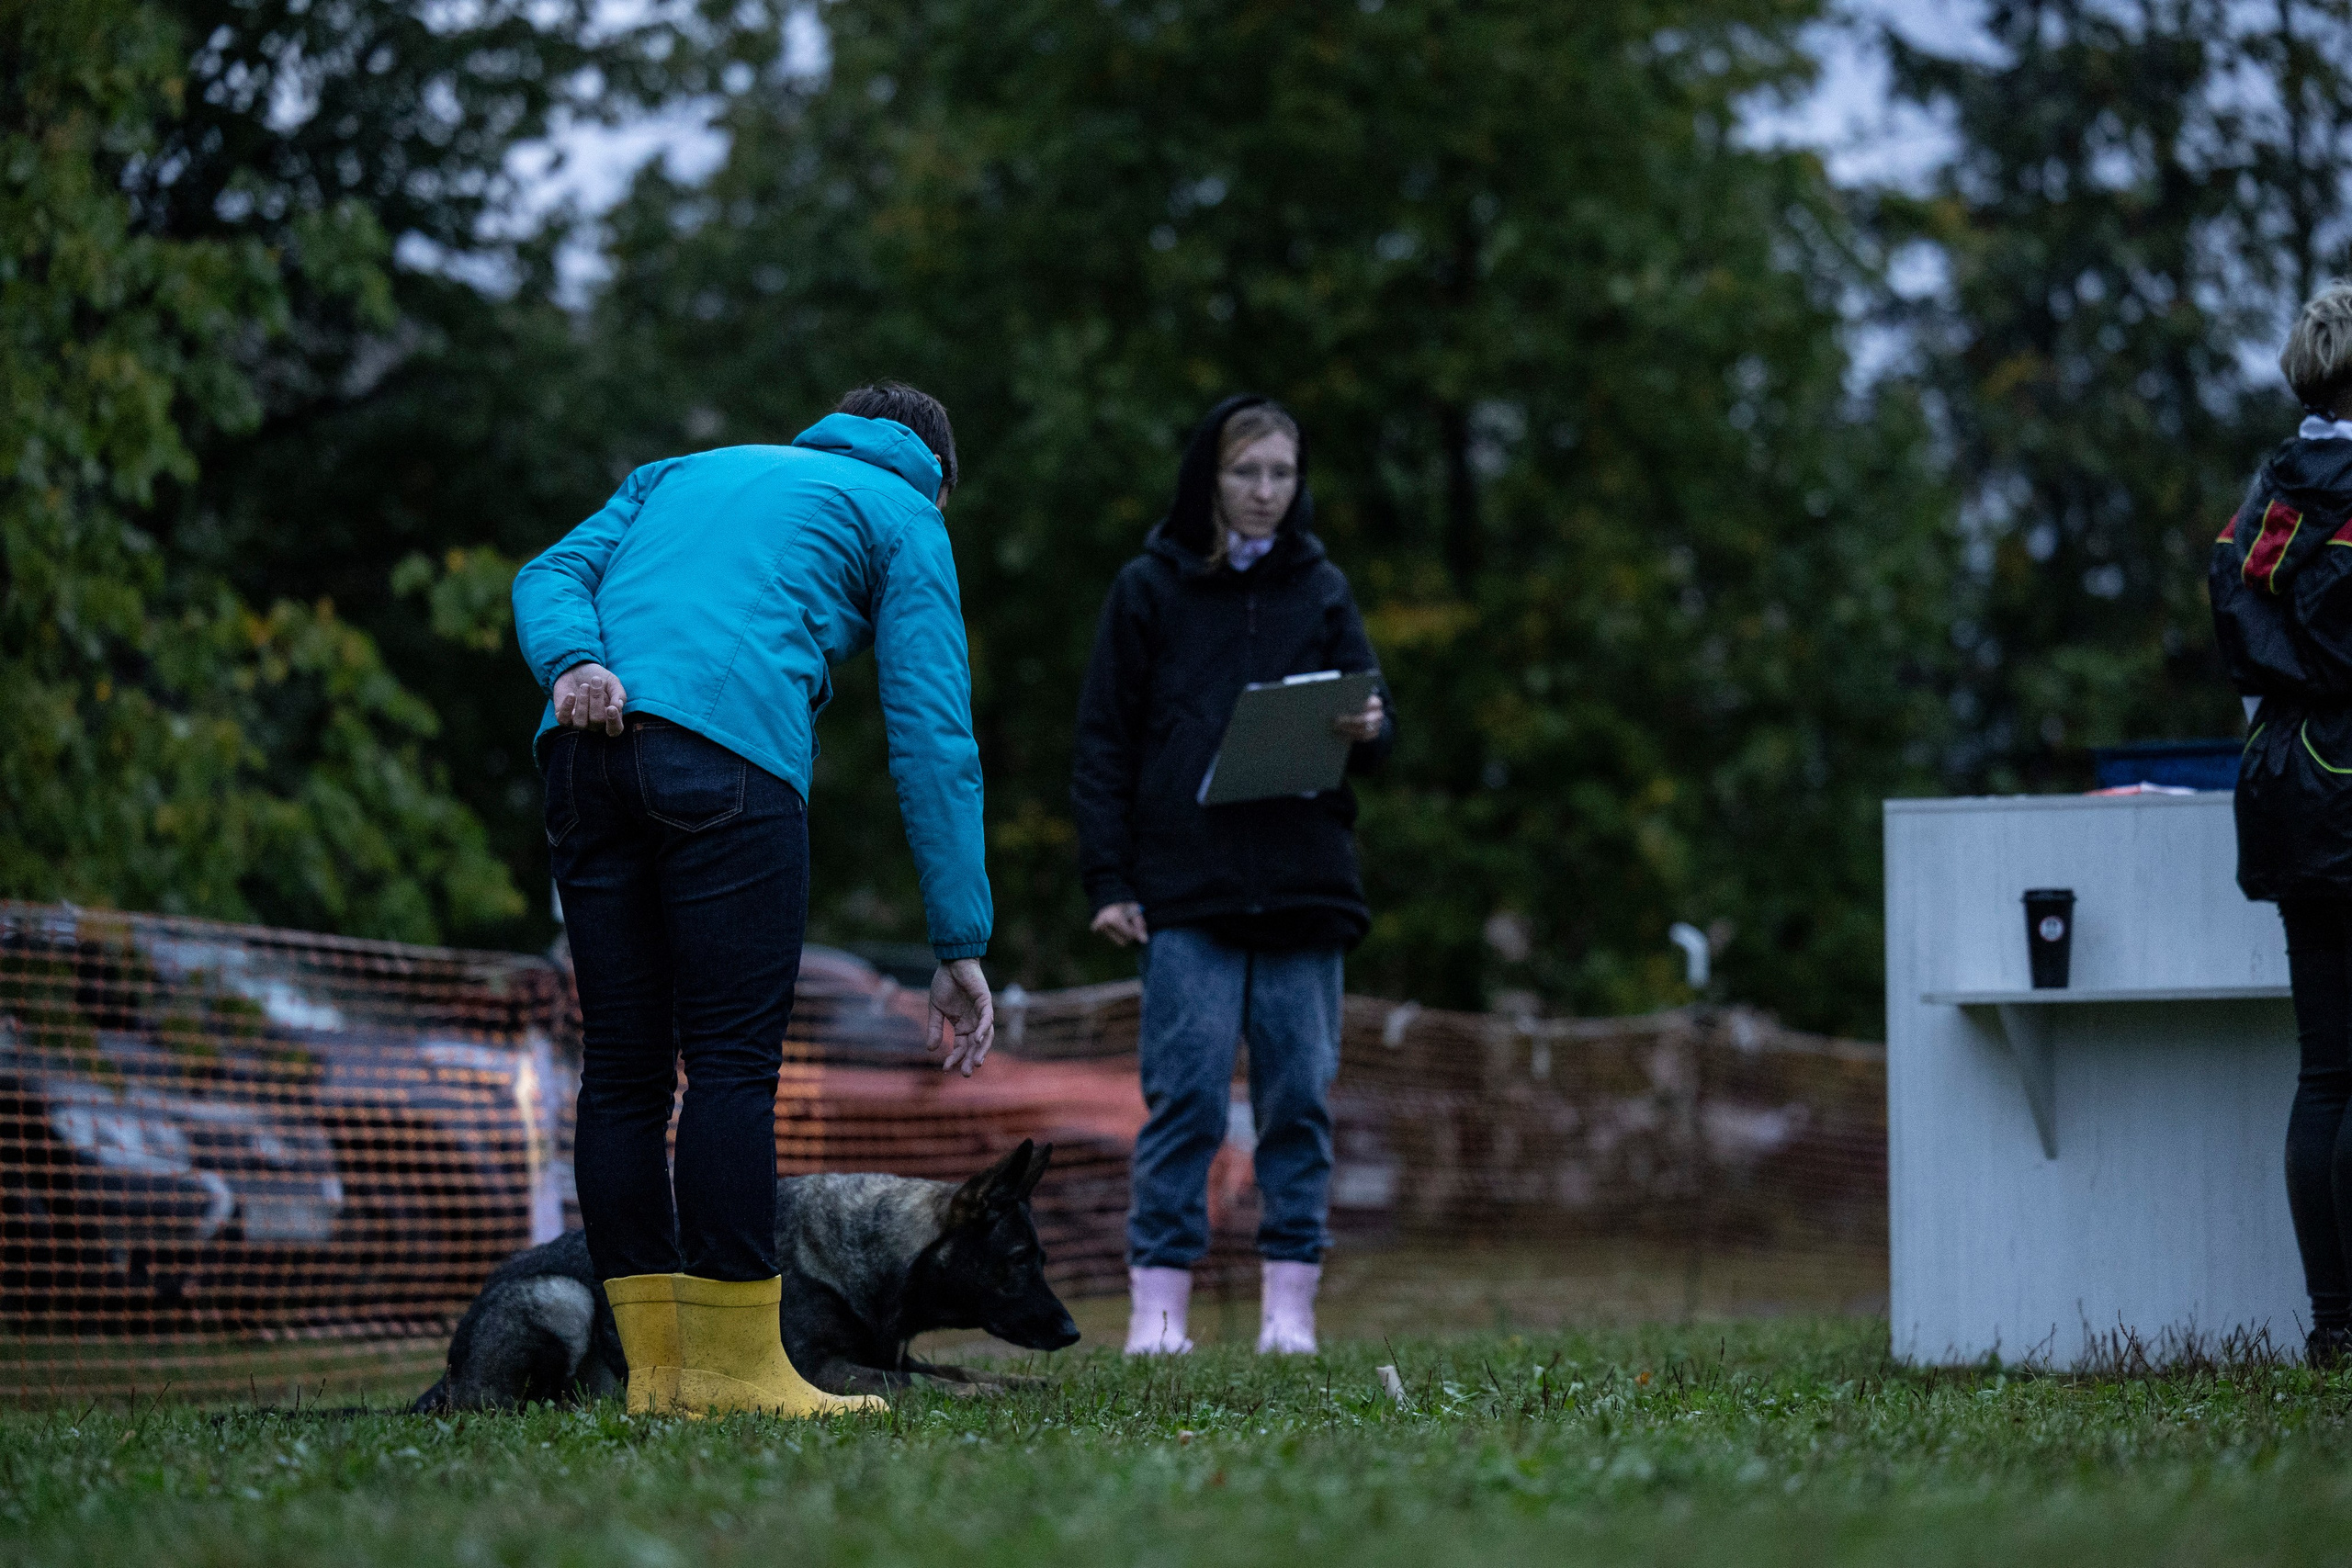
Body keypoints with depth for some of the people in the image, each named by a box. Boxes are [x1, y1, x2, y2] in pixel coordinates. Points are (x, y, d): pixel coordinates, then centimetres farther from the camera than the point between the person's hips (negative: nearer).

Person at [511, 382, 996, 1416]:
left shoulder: (681, 472, 35)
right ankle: (733, 1368, -5)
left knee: (623, 1068, 7)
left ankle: (656, 1368, 9)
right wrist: (960, 946, 8)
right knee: (733, 1061, -3)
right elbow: (933, 739, 10)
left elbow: (551, 575, 15)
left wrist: (572, 664, -4)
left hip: (581, 750, 5)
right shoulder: (904, 518, 20)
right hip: (731, 750, -5)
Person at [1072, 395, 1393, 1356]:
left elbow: (1372, 714, 13)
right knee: (1185, 1096, -7)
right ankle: (1157, 1304, -4)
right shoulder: (1149, 590, 7)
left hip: (1305, 885, 2)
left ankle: (1290, 1305, 6)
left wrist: (1367, 731, -13)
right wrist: (1108, 881, -3)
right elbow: (1104, 743, 5)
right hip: (1186, 889, -2)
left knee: (1299, 1096, 2)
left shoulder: (1319, 589, 14)